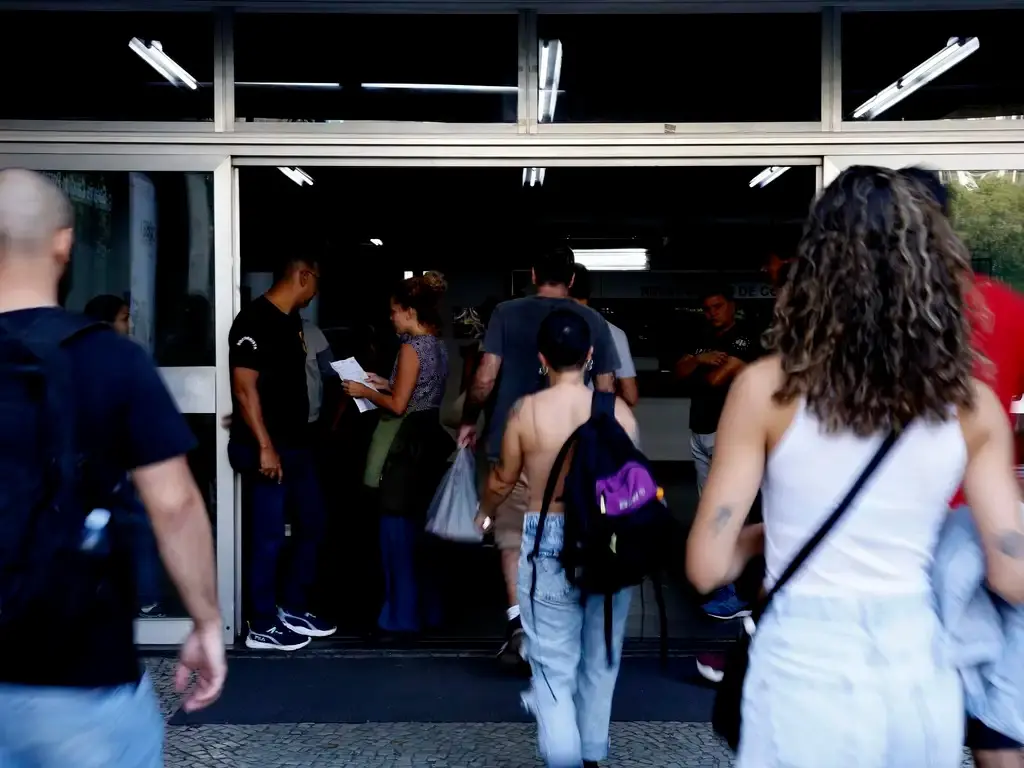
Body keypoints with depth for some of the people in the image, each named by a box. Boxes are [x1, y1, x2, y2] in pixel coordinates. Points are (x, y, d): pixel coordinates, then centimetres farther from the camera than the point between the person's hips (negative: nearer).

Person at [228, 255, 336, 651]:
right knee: (269, 537, -1)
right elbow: (244, 388, -19)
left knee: (312, 524, 16)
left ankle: (293, 609, 30)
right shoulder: (254, 319, -14)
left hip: (297, 444, 10)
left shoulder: (291, 320, 13)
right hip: (267, 449, -10)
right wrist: (264, 447, -22)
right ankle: (262, 627, 13)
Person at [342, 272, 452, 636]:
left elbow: (398, 405, -17)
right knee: (416, 528, 16)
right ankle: (423, 609, 25)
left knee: (397, 529, 0)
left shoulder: (412, 347, -15)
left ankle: (402, 615, 8)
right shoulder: (437, 346, 11)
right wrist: (386, 384, 17)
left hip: (406, 445, -9)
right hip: (427, 441, 9)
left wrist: (365, 392, -3)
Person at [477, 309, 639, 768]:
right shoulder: (619, 411, -3)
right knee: (600, 661, 20)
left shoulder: (525, 411, -6)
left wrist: (485, 513, 27)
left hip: (549, 543, -2)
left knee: (554, 668, 5)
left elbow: (503, 479, 6)